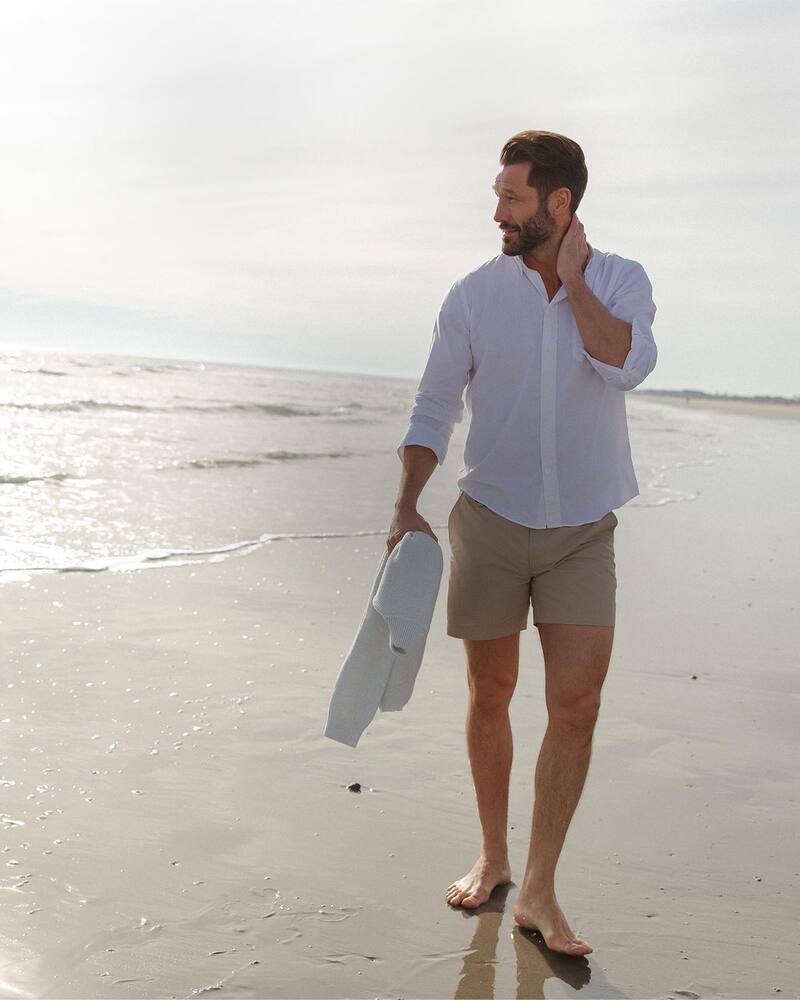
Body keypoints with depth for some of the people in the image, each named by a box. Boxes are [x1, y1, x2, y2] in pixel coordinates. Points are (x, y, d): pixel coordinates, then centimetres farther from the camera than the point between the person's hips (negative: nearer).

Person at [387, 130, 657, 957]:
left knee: (576, 708, -9)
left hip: (582, 533, 0)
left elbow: (627, 366, -24)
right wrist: (405, 509, -16)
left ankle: (538, 893, 3)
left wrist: (573, 279, -19)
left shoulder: (622, 282, -3)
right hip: (490, 523, 0)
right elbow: (433, 410, -4)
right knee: (489, 699, 10)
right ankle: (492, 859, 30)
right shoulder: (474, 294, -5)